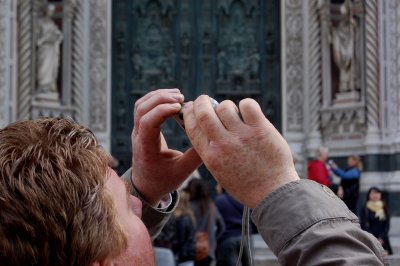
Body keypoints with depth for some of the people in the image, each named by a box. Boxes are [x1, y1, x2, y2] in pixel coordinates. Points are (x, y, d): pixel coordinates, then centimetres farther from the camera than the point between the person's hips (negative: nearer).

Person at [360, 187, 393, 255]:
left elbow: (387, 225, 6)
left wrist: (381, 238, -7)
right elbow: (363, 225, -3)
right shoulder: (365, 209, 1)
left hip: (383, 240, 3)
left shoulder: (384, 208, 9)